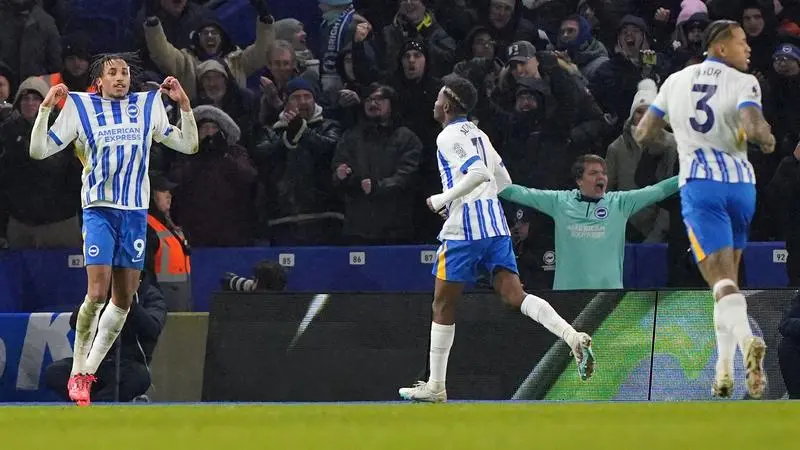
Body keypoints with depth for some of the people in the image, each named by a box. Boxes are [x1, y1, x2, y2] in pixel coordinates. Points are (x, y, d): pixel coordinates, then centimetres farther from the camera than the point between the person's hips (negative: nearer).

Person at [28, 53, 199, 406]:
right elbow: (38, 151, 1)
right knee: (97, 294, -16)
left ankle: (90, 370, 16)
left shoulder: (148, 105, 9)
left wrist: (184, 104, 2)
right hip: (99, 208, -3)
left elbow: (188, 145, 15)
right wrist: (46, 108, -11)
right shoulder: (80, 107, 2)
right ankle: (77, 374, -3)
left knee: (124, 300, 3)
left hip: (136, 211, 3)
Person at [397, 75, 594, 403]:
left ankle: (435, 386, 8)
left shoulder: (449, 136, -7)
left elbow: (478, 172, -22)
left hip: (464, 229, -7)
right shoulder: (478, 134, 20)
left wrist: (444, 199, -13)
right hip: (496, 226, 7)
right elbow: (504, 182, 25)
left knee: (443, 306, 4)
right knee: (515, 296, -4)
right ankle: (574, 337, -27)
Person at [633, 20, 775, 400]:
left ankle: (747, 340, -43)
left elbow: (643, 135, 15)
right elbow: (753, 125, -19)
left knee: (721, 279, -14)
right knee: (728, 278, 18)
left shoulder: (676, 81, 11)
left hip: (699, 184, 0)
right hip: (741, 183, 0)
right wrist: (767, 139, 3)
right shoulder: (744, 83, 0)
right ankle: (724, 369, 14)